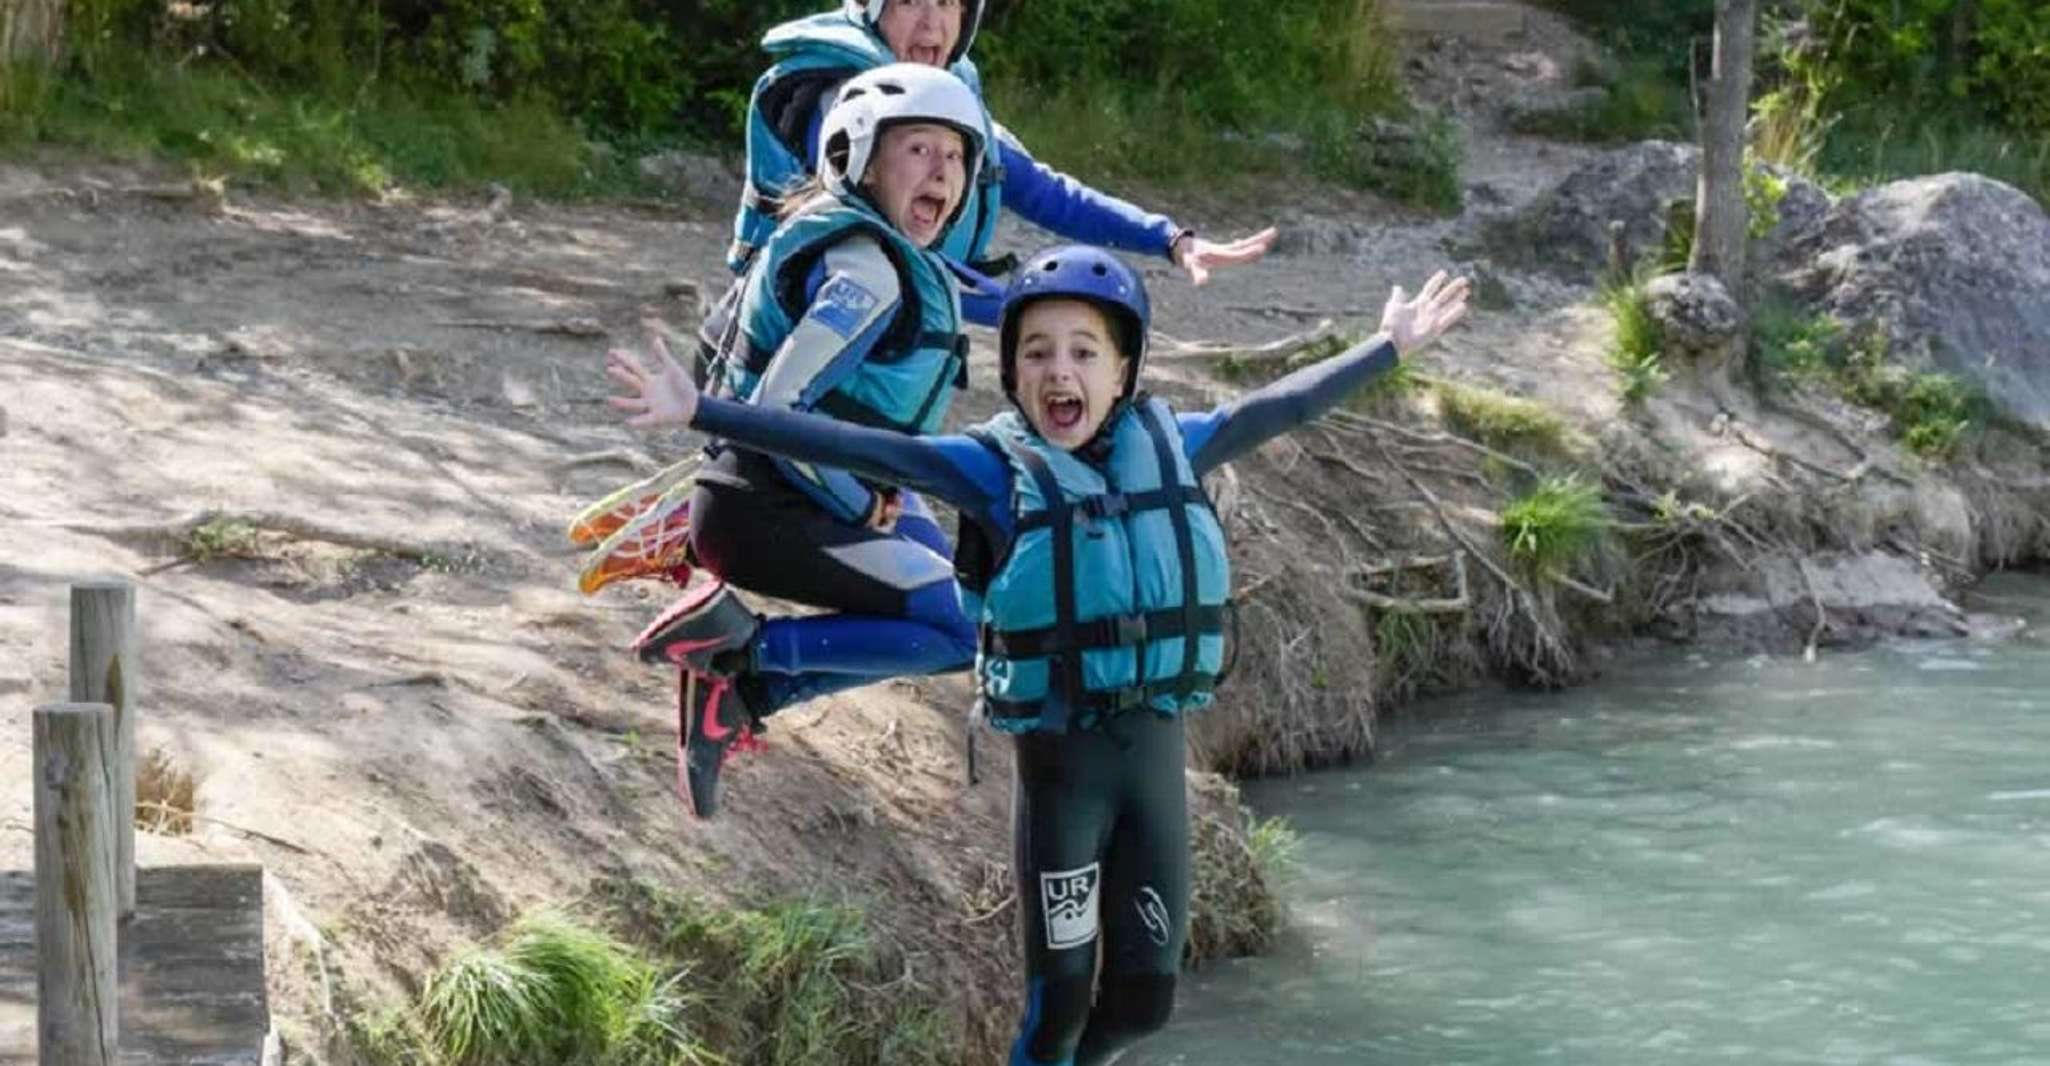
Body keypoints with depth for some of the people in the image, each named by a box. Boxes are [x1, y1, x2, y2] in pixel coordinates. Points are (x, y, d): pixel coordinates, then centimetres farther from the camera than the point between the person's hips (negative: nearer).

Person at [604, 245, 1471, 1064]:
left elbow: (1278, 407, 16)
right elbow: (847, 446, -18)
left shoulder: (1167, 448, 2)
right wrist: (700, 413, -26)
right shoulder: (997, 470, -10)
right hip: (1059, 759, -4)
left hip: (1158, 751, 4)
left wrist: (1391, 348, 27)